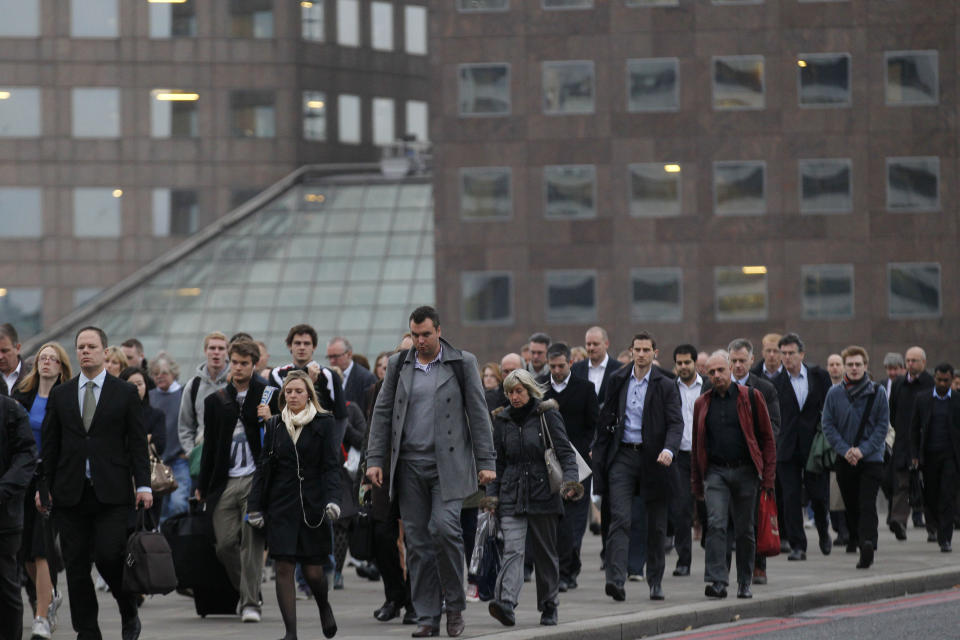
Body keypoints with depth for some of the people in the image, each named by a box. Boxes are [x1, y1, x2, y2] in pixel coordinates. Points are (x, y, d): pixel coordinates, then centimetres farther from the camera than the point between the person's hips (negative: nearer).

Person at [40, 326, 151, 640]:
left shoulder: (125, 393, 5)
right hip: (70, 493, 3)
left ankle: (129, 612, 12)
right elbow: (50, 445, 12)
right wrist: (44, 486, 5)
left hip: (112, 493, -3)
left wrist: (143, 485, -7)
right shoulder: (60, 395, 12)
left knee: (109, 556, -14)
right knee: (76, 566, 1)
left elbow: (137, 443, 2)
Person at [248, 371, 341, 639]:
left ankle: (324, 607, 31)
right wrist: (255, 506, 3)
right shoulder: (274, 425, 9)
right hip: (281, 506, 2)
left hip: (312, 505, -2)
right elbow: (263, 468, 10)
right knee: (284, 569, -6)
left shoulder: (324, 423, 1)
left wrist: (331, 499, -17)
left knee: (313, 571, -1)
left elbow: (331, 466, -3)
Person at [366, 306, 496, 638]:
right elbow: (382, 412, 11)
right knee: (417, 541, 1)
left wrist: (486, 462, -3)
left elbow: (478, 413, 2)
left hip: (448, 464, -3)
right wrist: (374, 459, 3)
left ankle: (455, 605, -1)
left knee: (444, 527, -18)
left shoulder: (462, 363, 3)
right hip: (410, 466, 3)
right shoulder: (398, 365, 10)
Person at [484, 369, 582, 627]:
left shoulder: (547, 415, 1)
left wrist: (570, 480, -18)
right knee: (512, 550, -15)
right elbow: (497, 461, 16)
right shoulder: (502, 420, 11)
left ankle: (549, 607, 20)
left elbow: (565, 452, -3)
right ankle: (505, 604, -29)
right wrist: (492, 494, 7)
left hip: (543, 495, -1)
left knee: (546, 553, 7)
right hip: (512, 496, 2)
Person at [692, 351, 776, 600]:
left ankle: (745, 583, 19)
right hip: (715, 472, 1)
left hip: (745, 471, -1)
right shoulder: (702, 404, 9)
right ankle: (717, 581, -18)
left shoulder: (751, 397, 2)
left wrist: (767, 476, -5)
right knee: (716, 524, -15)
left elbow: (766, 438, 2)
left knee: (745, 530, 6)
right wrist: (697, 483, 12)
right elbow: (697, 445, 16)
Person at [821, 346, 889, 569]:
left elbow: (882, 426, -1)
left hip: (871, 459, -3)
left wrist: (863, 450, -12)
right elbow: (828, 426, 3)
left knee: (867, 505, -14)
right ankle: (856, 539, 29)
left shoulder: (877, 392, 0)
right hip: (844, 460, 3)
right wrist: (845, 450, -11)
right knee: (851, 505, 11)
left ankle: (867, 544, -25)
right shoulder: (834, 394, 4)